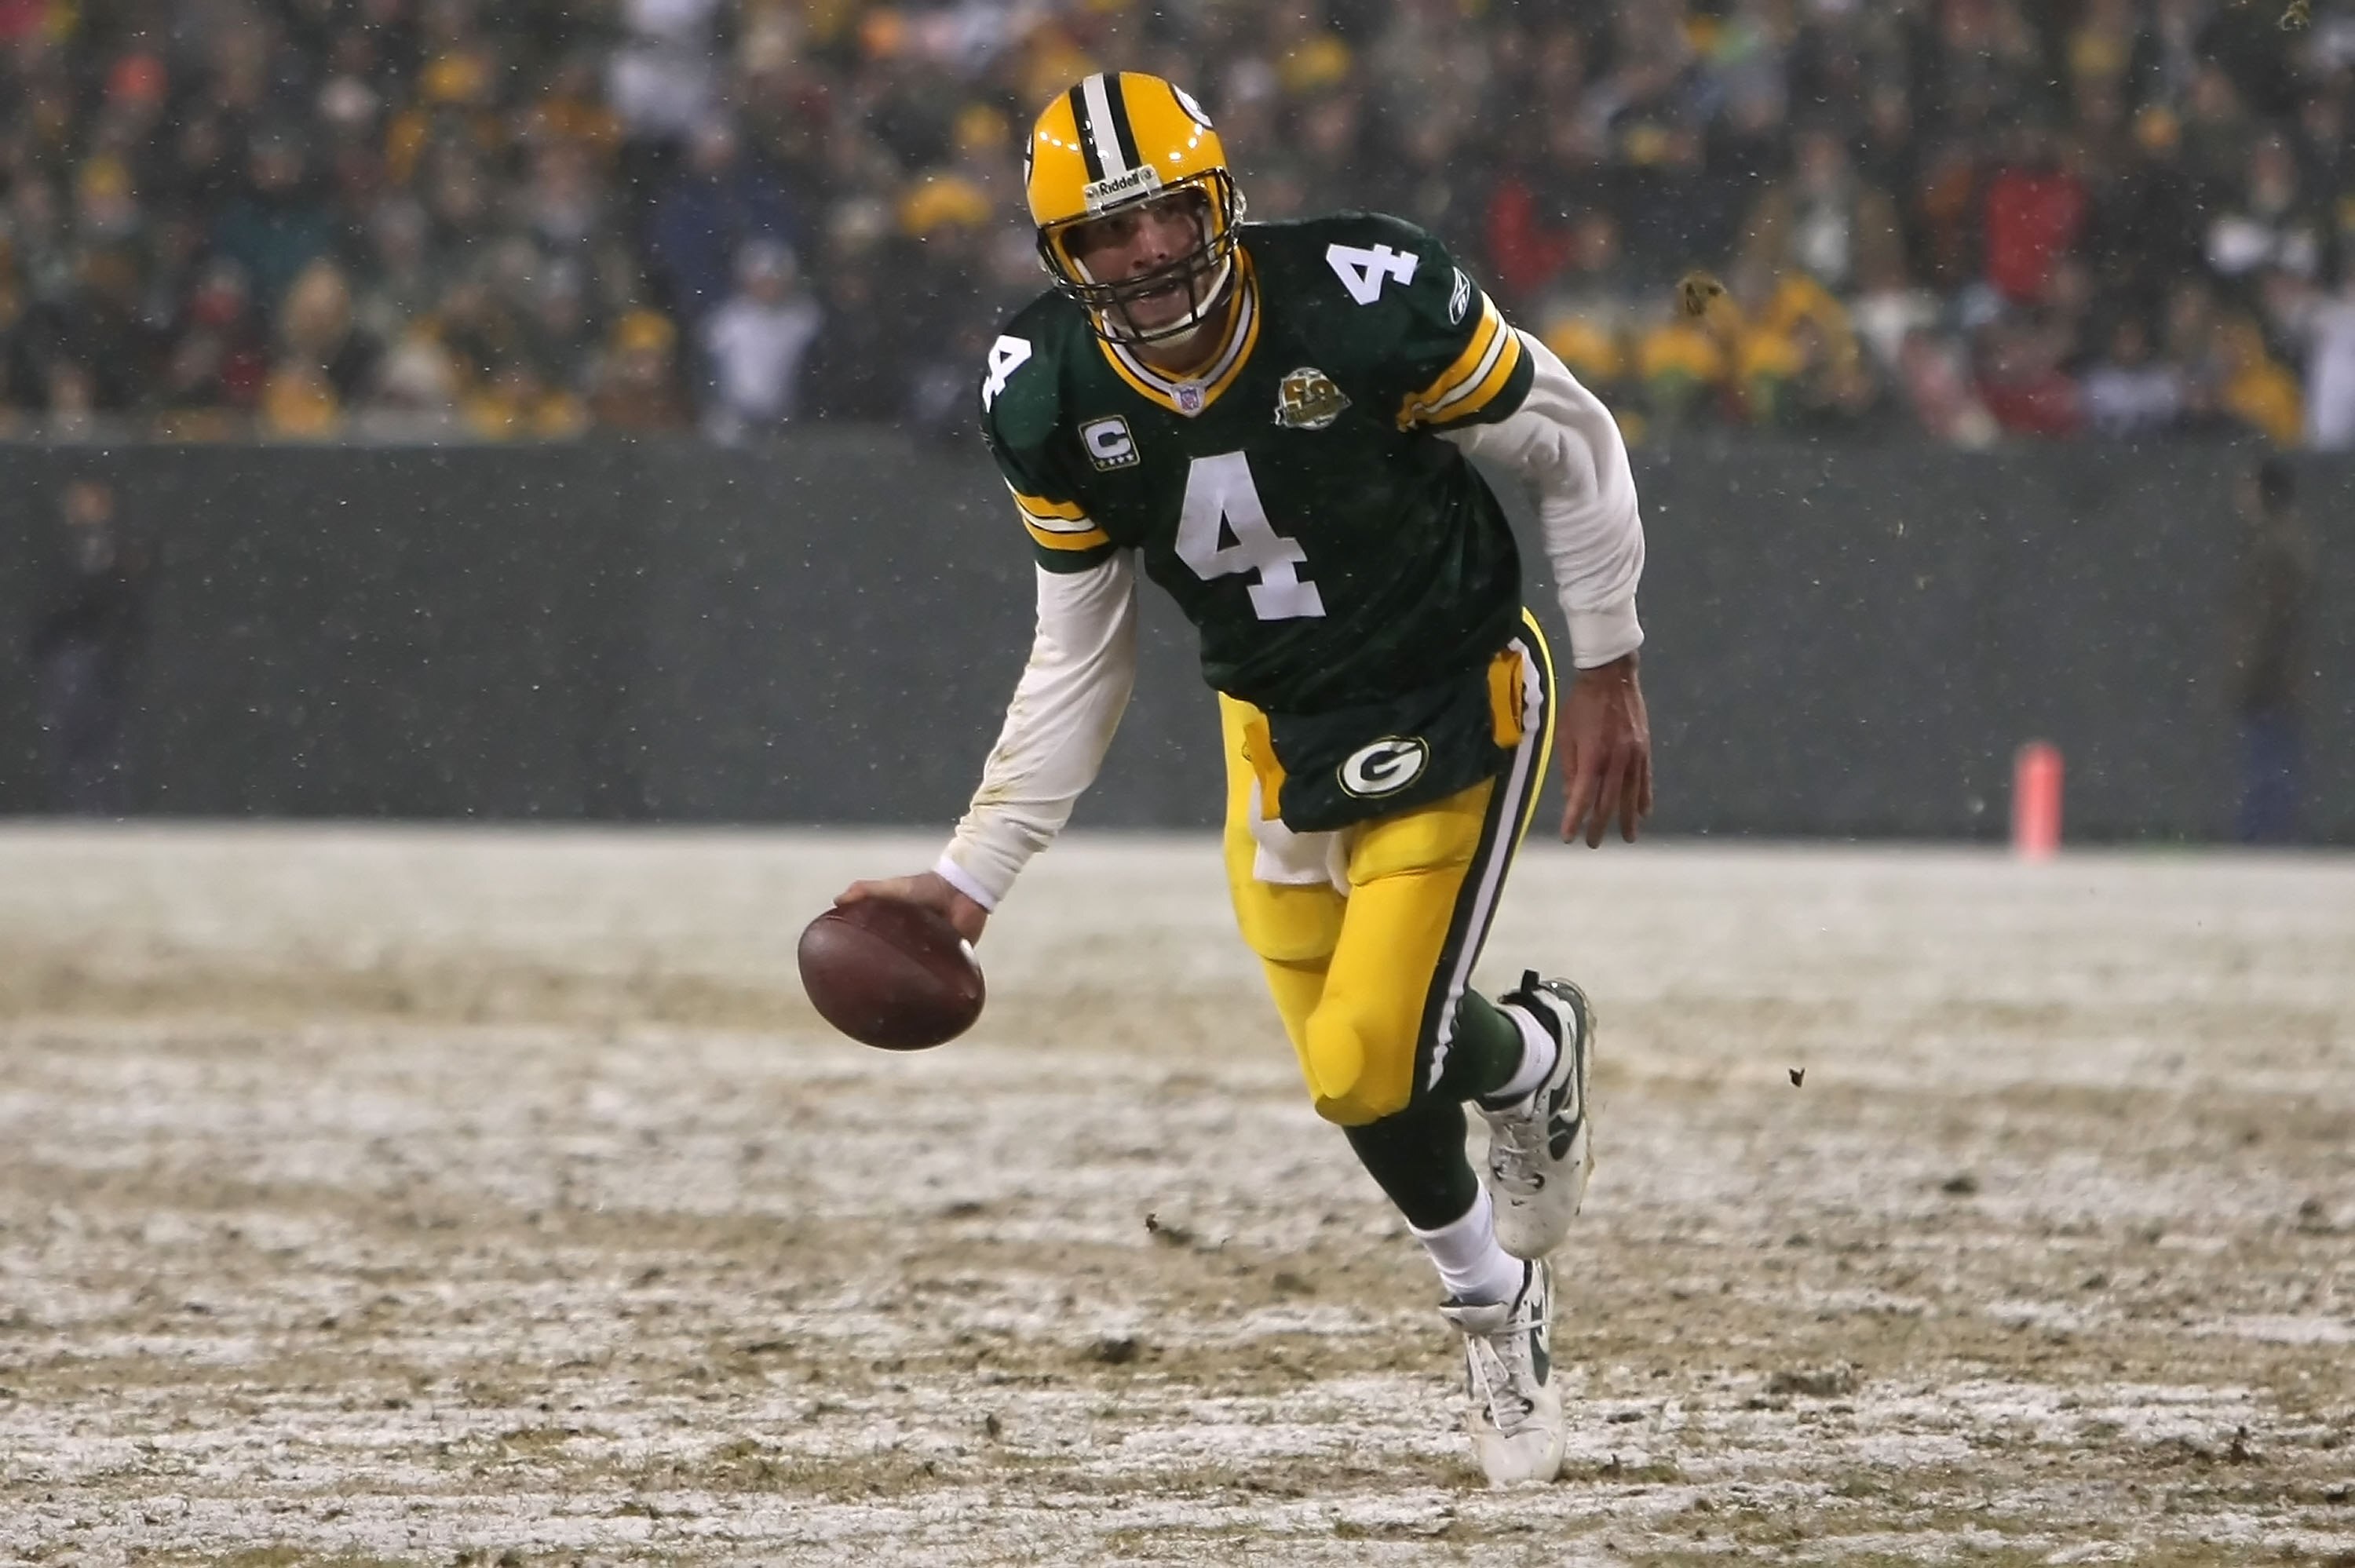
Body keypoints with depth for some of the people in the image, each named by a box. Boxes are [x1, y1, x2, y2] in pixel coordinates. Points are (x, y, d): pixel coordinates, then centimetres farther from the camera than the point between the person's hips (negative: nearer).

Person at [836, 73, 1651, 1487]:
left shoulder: (1361, 301, -26)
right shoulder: (1054, 399, -12)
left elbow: (1574, 447, -9)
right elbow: (1079, 660, 0)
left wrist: (1609, 675, -4)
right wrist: (975, 874, -4)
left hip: (1460, 700, -4)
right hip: (1281, 732, 4)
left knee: (1371, 1059, -14)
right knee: (1357, 1077, 2)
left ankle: (1538, 1052, 24)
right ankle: (1497, 1307, 34)